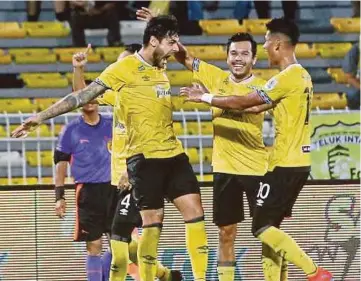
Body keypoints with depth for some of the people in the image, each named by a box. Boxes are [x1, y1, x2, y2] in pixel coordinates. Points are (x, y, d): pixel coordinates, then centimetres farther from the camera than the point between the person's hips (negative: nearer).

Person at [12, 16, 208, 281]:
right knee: (153, 221, -7)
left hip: (173, 152, 7)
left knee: (195, 211, 1)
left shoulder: (161, 67, 12)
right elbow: (84, 95, -9)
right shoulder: (125, 68, -9)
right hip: (144, 156, -7)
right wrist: (42, 116, -12)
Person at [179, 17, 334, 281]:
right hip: (297, 162, 10)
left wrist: (204, 97, -2)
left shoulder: (288, 77, -17)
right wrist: (211, 97, 17)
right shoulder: (301, 76, 14)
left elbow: (242, 103, -15)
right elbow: (257, 106, 17)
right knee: (269, 226, 13)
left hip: (286, 164, -10)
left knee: (262, 227, -7)